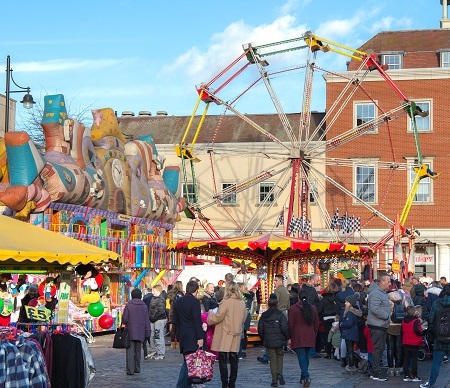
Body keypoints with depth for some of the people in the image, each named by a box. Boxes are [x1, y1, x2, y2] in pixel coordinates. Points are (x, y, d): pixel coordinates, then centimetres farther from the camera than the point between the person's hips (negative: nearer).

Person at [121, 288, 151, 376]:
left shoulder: (128, 305, -7)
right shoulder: (144, 306, 3)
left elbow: (125, 318, -8)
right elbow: (147, 321, 6)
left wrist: (123, 324, 14)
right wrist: (147, 333, 11)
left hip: (130, 332, -3)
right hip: (140, 332, 3)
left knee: (130, 351, -3)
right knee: (138, 351, 15)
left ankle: (130, 370, -7)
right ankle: (137, 368, 19)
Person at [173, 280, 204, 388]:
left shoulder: (177, 302, 10)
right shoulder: (195, 302, -12)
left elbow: (175, 320, 16)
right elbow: (197, 321, -14)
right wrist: (200, 337, -13)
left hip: (182, 336, 7)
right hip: (192, 337, -7)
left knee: (187, 361, 12)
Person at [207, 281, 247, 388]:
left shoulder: (226, 302, -15)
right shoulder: (242, 303, 4)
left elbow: (217, 317, -11)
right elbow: (244, 318, 15)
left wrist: (211, 313, 8)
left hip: (225, 336, -6)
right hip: (236, 335, 6)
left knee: (222, 360, 0)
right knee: (233, 360, 11)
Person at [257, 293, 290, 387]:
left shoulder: (263, 316, 2)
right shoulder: (280, 315, -8)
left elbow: (260, 330, 5)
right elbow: (285, 328, -12)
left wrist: (263, 340, 18)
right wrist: (287, 338, 4)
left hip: (268, 342, 2)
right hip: (279, 341, -2)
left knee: (272, 359, 6)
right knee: (279, 356, 16)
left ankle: (274, 380, 3)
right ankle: (279, 373, -4)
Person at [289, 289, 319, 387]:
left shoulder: (293, 308, -9)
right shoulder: (313, 308, 3)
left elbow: (291, 324, -7)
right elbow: (316, 323, 9)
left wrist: (290, 337, 1)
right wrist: (314, 334, 22)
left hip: (298, 337, -4)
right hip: (309, 337, 4)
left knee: (301, 356, -7)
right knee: (306, 356, 15)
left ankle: (306, 376, -23)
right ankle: (303, 377, 23)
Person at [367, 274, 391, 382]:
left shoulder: (382, 292, 17)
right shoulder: (375, 293, -18)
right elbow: (375, 309, -27)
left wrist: (387, 316, 15)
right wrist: (387, 316, -19)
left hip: (382, 325, 11)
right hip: (377, 326, -11)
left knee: (380, 348, 15)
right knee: (378, 349, -7)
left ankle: (375, 372, 22)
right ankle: (376, 373, -3)